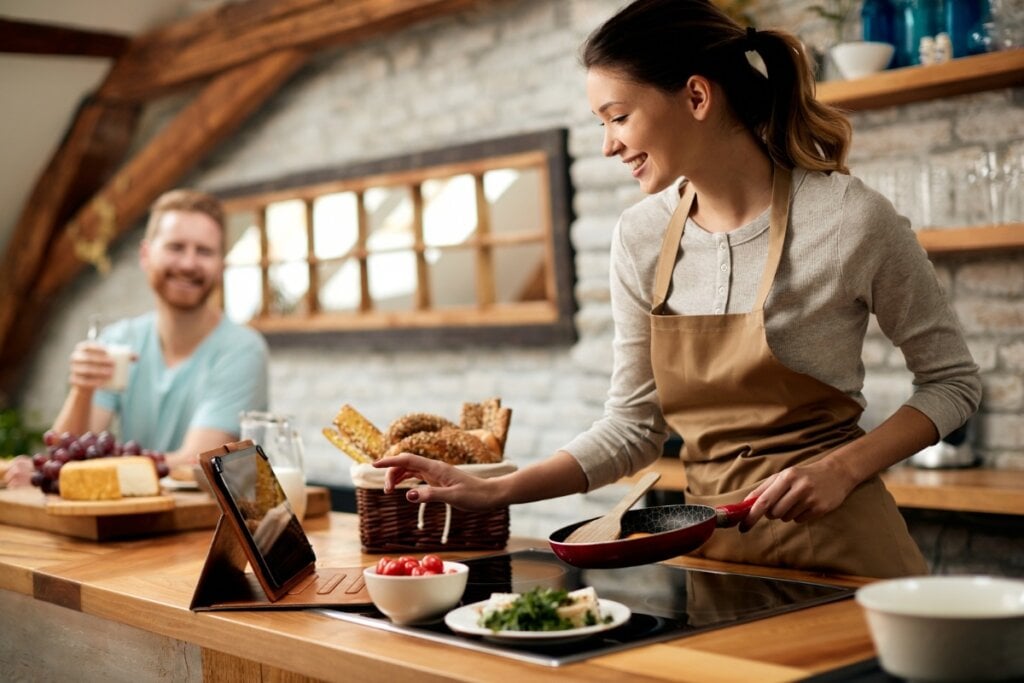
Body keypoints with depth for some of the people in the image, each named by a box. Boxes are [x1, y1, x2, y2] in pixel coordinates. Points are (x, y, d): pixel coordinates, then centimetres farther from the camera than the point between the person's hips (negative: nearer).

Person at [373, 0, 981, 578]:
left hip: (836, 545, -3)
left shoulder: (850, 218, -15)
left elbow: (953, 381, -3)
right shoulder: (641, 239, -2)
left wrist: (842, 468, -17)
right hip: (712, 548, 4)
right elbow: (633, 427, 4)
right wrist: (496, 492, -6)